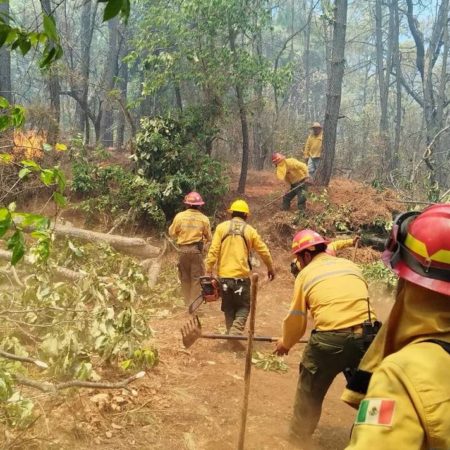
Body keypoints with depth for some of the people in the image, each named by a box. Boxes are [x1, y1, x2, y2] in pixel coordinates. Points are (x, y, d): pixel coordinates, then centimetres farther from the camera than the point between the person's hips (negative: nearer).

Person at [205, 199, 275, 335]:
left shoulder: (221, 227, 1)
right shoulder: (249, 230, 3)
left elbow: (213, 250, -6)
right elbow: (264, 251, 10)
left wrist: (209, 270, -1)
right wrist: (271, 268, 25)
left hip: (224, 275, 1)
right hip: (242, 275, -1)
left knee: (228, 307, 16)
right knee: (243, 307, 9)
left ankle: (231, 334, 19)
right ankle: (235, 332, -13)